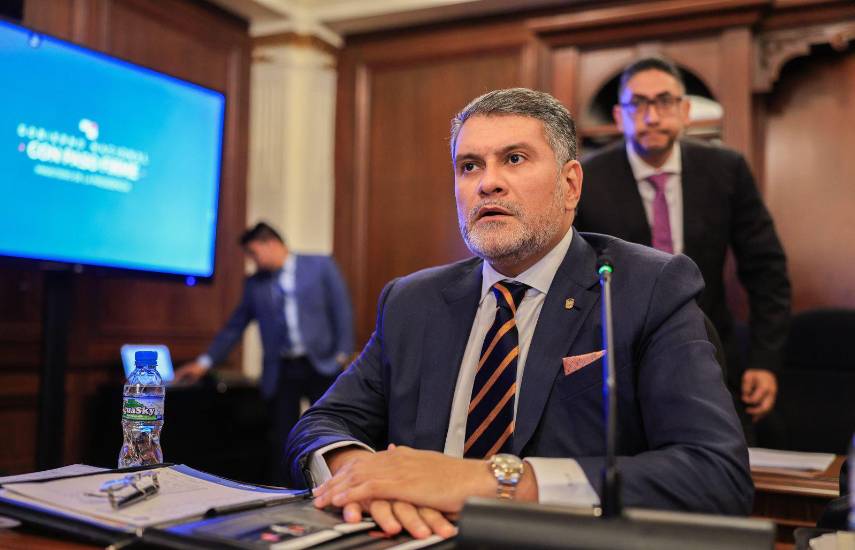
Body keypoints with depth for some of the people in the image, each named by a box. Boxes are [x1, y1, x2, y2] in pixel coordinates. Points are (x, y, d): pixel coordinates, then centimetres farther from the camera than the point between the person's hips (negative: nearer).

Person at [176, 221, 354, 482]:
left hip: (321, 366, -3)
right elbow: (234, 326, 14)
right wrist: (205, 362, 10)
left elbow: (341, 309, 0)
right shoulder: (255, 283, 12)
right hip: (281, 371, 3)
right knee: (282, 441, 3)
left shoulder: (320, 265, 2)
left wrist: (342, 354, -7)